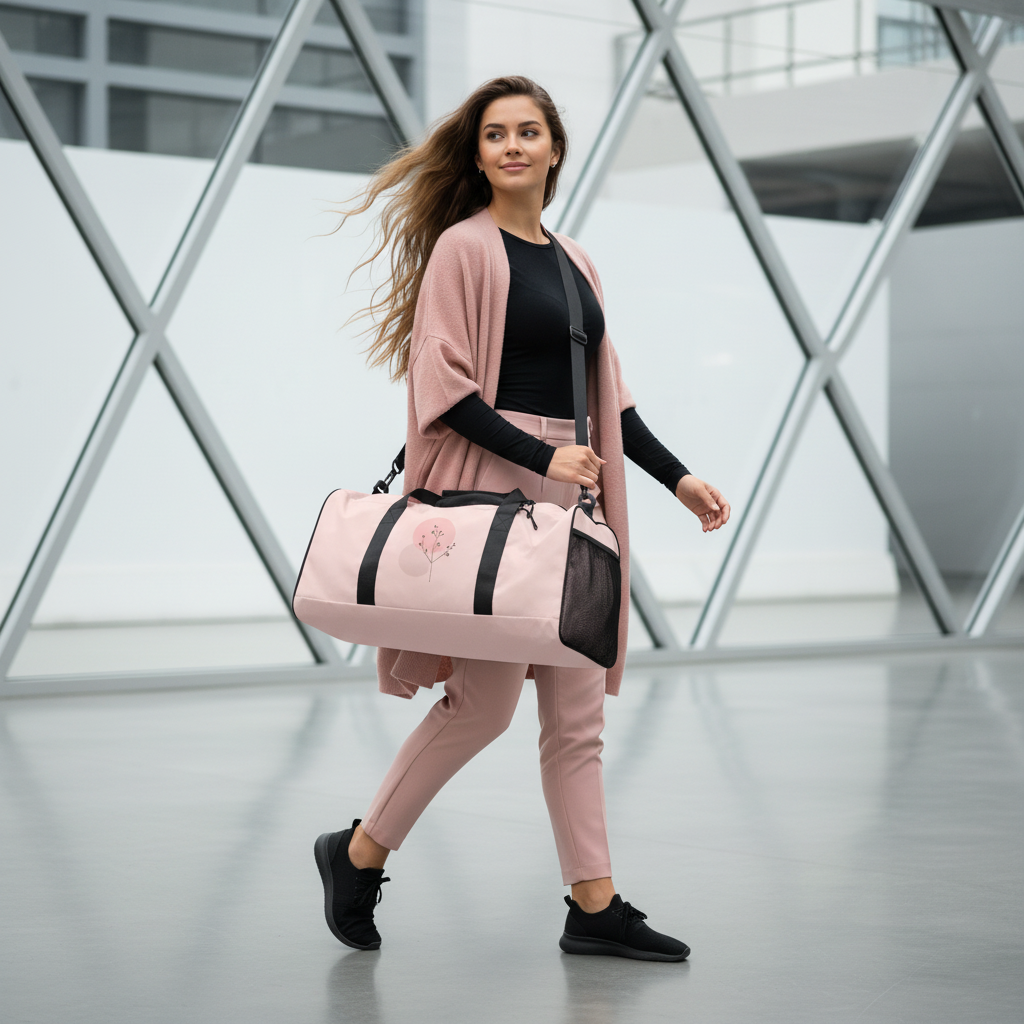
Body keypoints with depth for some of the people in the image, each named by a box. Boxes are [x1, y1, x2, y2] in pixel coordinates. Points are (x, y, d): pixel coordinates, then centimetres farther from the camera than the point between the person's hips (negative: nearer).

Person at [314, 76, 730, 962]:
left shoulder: (574, 262, 18)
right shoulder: (464, 247, -4)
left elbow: (608, 395, 22)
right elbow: (443, 387, -12)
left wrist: (677, 477, 15)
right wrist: (542, 458, -18)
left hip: (569, 490, 7)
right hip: (491, 486, -7)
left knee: (578, 710, 6)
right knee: (486, 701, -6)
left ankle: (594, 906, 11)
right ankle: (359, 853, 12)